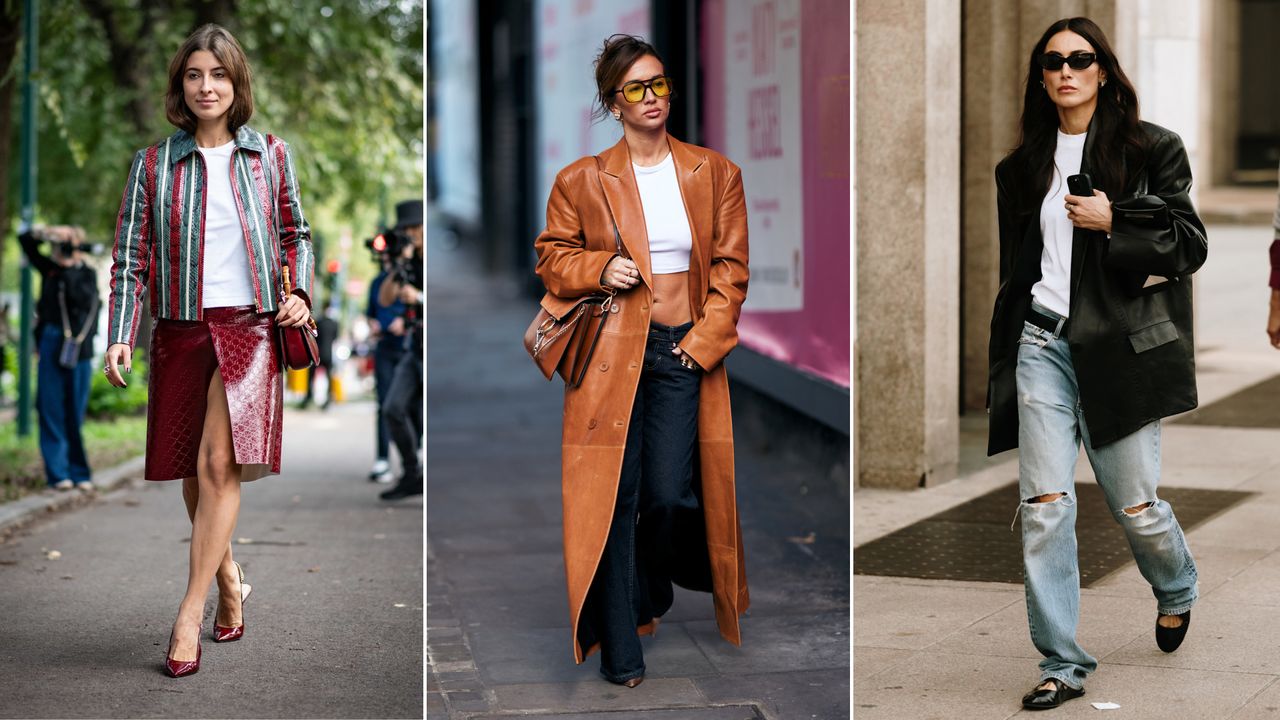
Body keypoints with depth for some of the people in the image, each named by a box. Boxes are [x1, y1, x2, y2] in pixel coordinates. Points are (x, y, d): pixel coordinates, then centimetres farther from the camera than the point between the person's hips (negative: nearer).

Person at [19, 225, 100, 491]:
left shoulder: (87, 273, 5)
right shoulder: (50, 268, 9)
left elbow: (84, 299, -12)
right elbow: (26, 239, 12)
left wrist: (70, 269, -13)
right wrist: (50, 232, -3)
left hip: (79, 348, -1)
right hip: (51, 344, 1)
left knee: (76, 413, 2)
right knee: (51, 410, -3)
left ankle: (80, 473, 8)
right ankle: (58, 473, -1)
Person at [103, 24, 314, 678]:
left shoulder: (270, 156, 7)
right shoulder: (154, 164, 5)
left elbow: (296, 234, 17)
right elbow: (130, 256, 4)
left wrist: (299, 294, 0)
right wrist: (119, 336, -6)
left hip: (248, 327, -2)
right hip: (181, 330, 2)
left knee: (220, 465, -15)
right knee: (194, 475, 8)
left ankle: (188, 618, -14)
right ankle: (229, 582, 31)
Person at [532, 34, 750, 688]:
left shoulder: (715, 173, 7)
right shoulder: (581, 181, 3)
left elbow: (730, 267, 7)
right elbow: (552, 255, 11)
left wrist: (704, 340, -3)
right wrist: (599, 268, -9)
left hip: (685, 352, 1)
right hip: (610, 351, -1)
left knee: (669, 493, -3)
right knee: (612, 496, -4)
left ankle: (650, 593, 31)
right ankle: (620, 649, 5)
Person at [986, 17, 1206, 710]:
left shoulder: (1152, 149, 3)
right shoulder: (1022, 168, 13)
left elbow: (1190, 245, 0)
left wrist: (1114, 223, -14)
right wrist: (1001, 368, 17)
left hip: (1119, 346, -2)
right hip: (1042, 343, 3)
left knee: (1134, 505, 4)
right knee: (1045, 505, -6)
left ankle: (1177, 590, 39)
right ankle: (1062, 665, 0)